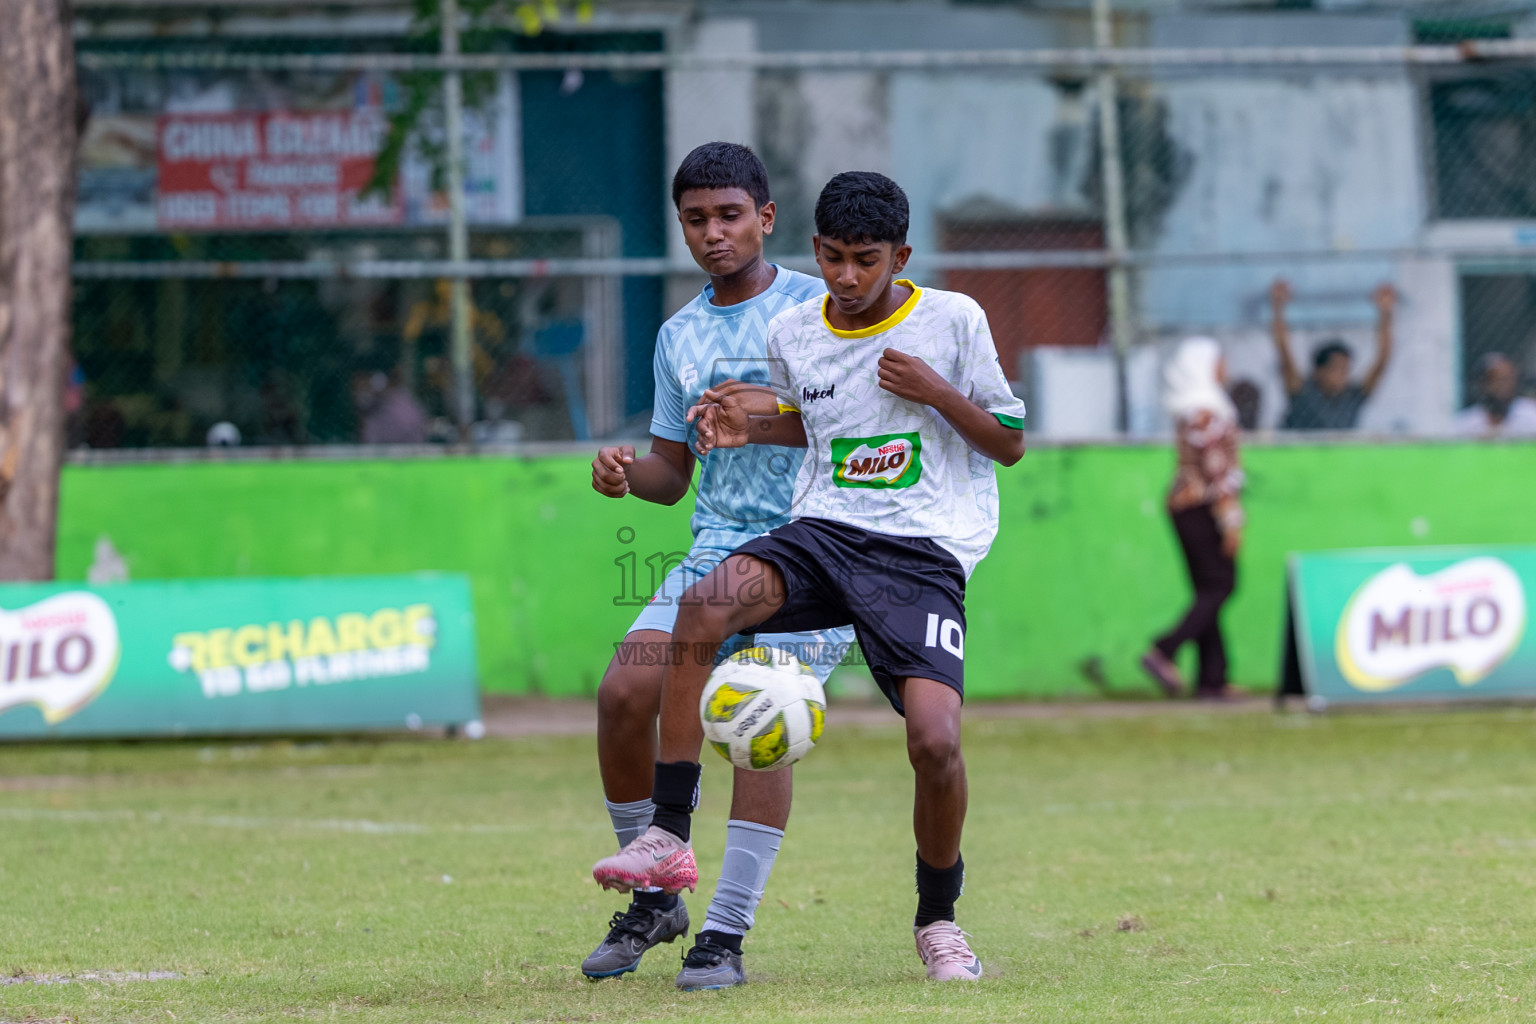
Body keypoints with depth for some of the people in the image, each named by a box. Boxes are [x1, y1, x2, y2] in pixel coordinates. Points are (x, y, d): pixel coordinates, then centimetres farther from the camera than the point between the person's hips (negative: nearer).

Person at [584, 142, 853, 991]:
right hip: (715, 548, 5)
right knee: (623, 694, -12)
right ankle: (652, 900, 4)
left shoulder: (817, 308, 0)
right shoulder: (680, 337, 16)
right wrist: (625, 474, -2)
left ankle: (727, 935, -15)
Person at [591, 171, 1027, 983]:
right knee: (706, 607, -29)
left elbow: (1009, 444, 5)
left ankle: (937, 919, 8)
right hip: (822, 531, 3)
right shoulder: (792, 334, 9)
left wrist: (934, 392, -10)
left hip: (923, 555, -3)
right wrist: (749, 427, 9)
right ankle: (668, 838, -24)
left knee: (935, 740, -20)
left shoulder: (953, 321, -1)